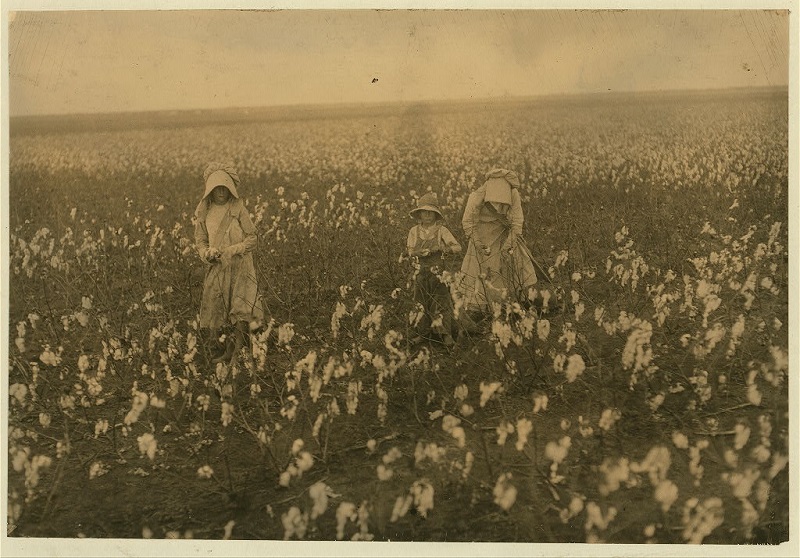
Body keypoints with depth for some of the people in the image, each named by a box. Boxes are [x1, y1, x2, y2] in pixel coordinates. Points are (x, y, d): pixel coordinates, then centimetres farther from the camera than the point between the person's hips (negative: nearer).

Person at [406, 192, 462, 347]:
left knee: (442, 302, -4)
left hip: (439, 271, -3)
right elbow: (410, 251, 0)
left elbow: (458, 247, -9)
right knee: (422, 302, 10)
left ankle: (446, 334, 3)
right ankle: (423, 333, 23)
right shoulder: (414, 231, 4)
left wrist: (441, 248, -24)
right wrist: (421, 252, -20)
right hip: (421, 272, 3)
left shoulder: (441, 230, -4)